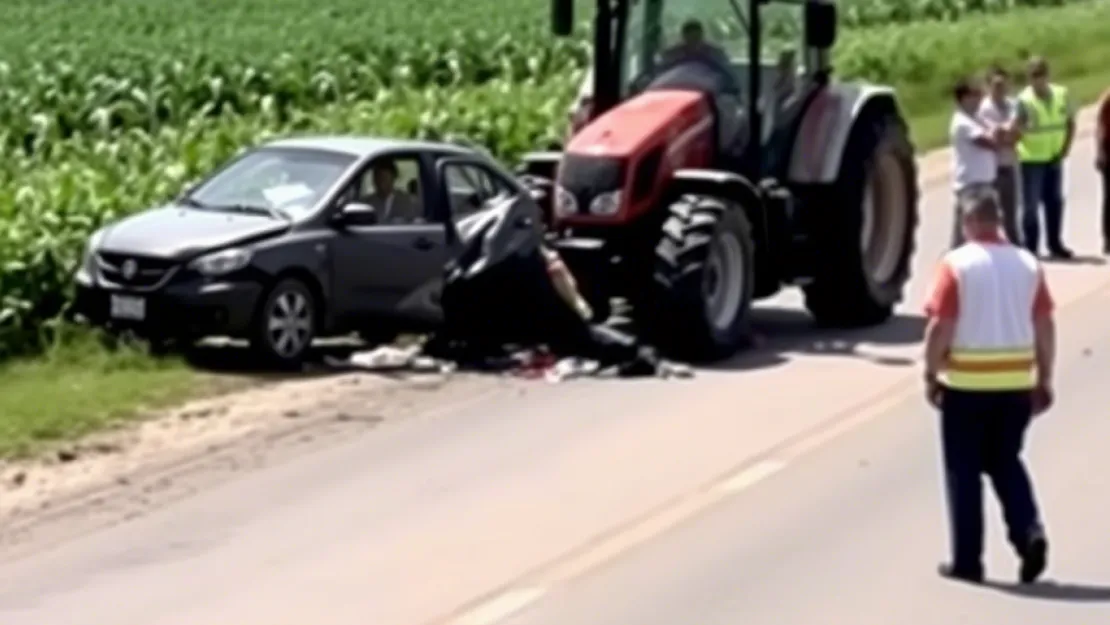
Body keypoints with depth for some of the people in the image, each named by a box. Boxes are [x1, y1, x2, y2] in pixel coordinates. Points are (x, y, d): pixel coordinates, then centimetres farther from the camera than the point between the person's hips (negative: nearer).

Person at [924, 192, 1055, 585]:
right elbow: (1045, 327, 4)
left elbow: (940, 326, -12)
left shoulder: (957, 264, -8)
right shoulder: (1027, 264, 3)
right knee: (1006, 462, 18)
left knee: (963, 470, 7)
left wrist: (931, 375, -1)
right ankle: (1030, 532, -2)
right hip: (1016, 382, 4)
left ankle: (967, 560, 9)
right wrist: (1044, 380, 12)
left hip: (966, 383, -4)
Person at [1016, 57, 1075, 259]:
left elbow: (1071, 122, 10)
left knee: (1055, 202, 12)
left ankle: (1055, 244, 24)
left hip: (1054, 158, 4)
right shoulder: (1024, 100, -14)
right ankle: (1029, 247, 7)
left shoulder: (1062, 95, 0)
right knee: (1031, 204, 0)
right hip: (1031, 159, -4)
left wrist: (1066, 147, 2)